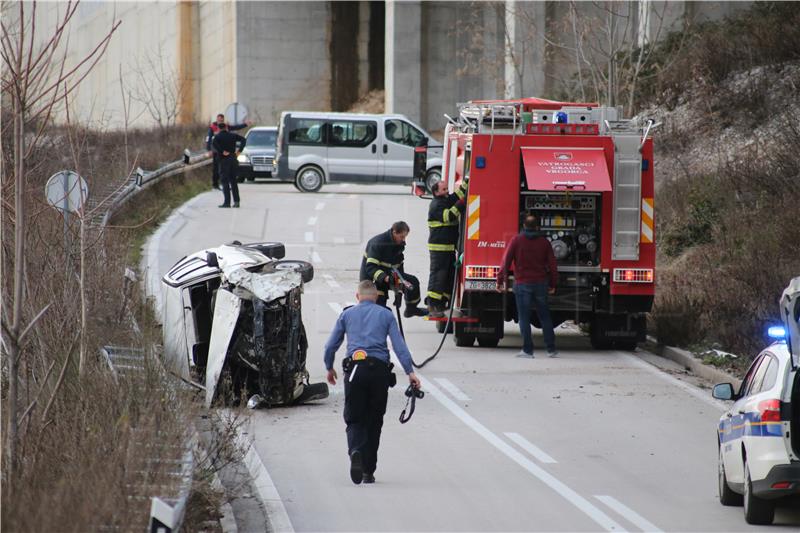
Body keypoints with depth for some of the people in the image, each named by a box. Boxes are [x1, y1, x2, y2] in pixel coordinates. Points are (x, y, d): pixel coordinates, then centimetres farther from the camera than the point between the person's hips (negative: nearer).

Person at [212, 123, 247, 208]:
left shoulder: (217, 137, -2)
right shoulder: (232, 135, 9)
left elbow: (215, 144, -23)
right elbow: (243, 139, 3)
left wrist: (222, 152, -17)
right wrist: (239, 150, -1)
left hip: (224, 160, -4)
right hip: (233, 159, 4)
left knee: (225, 182, -3)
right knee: (233, 181, 12)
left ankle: (227, 202, -10)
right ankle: (236, 201, 8)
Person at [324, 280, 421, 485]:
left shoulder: (347, 314, 14)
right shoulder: (386, 315, 12)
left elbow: (330, 346, 16)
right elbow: (399, 345, 2)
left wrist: (329, 368, 31)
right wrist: (410, 372, -1)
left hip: (355, 370, 0)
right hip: (380, 370, 0)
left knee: (354, 419, 2)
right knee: (374, 421, 10)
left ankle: (355, 451, -30)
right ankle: (368, 471, 11)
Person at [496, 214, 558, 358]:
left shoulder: (516, 240, -3)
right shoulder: (544, 242, 4)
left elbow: (506, 261, -6)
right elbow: (552, 264, 7)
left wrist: (500, 280, -1)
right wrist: (553, 284, 16)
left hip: (522, 284, -3)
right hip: (540, 284, 3)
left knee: (524, 317, 1)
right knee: (545, 317, 10)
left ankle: (528, 350, -3)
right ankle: (551, 349, 11)